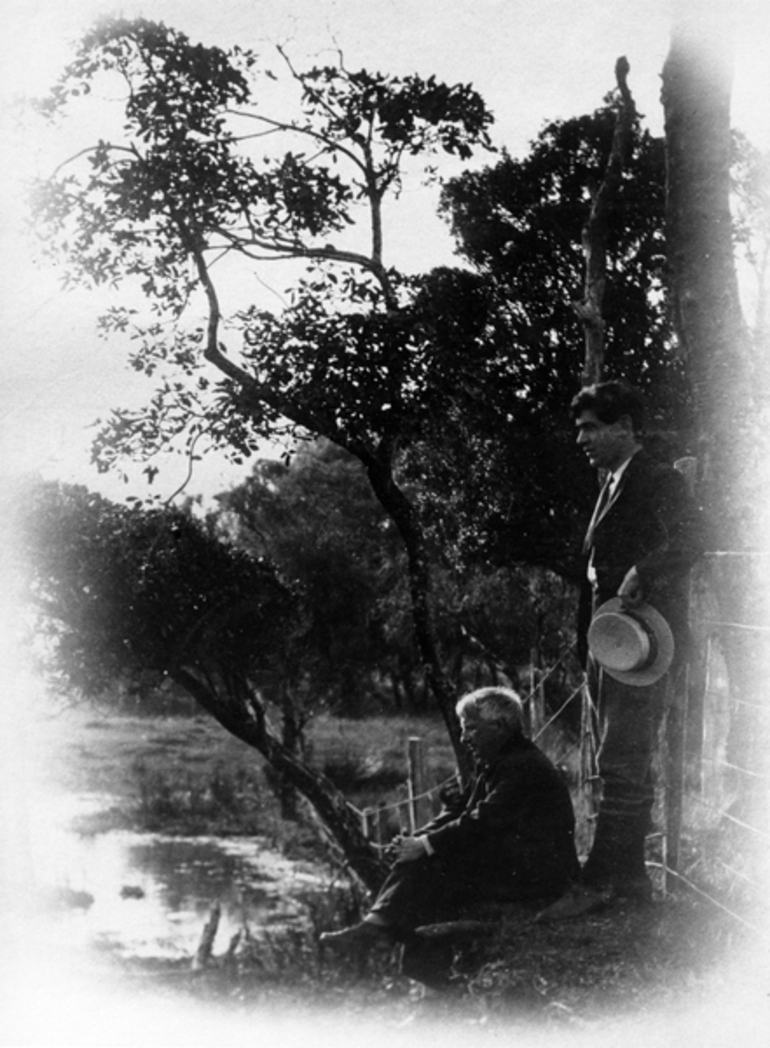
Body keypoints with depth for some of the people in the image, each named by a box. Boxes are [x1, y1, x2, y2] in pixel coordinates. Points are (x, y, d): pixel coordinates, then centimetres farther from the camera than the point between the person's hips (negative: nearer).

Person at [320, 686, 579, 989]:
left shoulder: (524, 767, -17)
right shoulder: (494, 764, 16)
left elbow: (483, 822, -26)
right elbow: (458, 809, 11)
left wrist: (425, 845, -23)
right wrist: (417, 839, -5)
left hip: (535, 875, -10)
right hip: (507, 864, 10)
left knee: (430, 864, -22)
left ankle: (379, 927, -17)